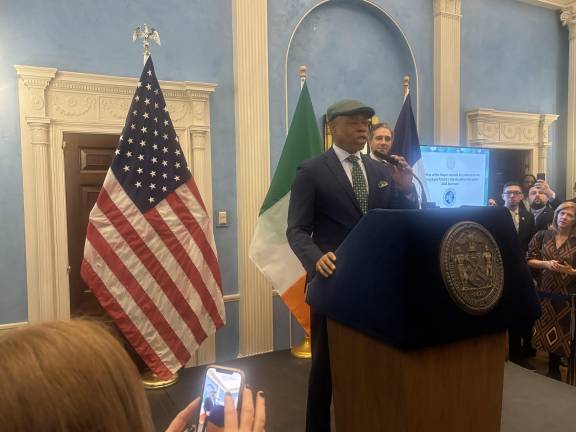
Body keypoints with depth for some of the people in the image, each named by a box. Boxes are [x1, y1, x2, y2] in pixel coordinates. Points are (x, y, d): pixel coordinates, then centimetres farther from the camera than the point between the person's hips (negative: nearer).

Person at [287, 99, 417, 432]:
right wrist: (316, 259, -29)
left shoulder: (382, 170, 10)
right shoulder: (311, 171, -5)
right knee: (326, 361, 11)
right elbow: (297, 229, -10)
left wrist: (406, 189, -7)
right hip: (335, 278, -4)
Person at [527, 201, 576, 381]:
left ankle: (554, 367, 27)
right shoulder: (542, 236, 2)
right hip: (543, 293, 1)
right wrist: (546, 263, -14)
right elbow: (529, 260, 1)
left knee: (560, 331, 8)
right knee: (543, 331, 7)